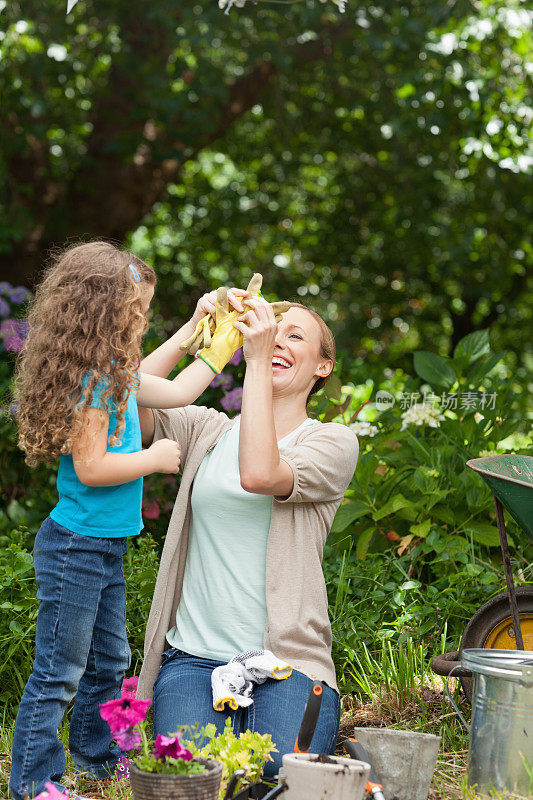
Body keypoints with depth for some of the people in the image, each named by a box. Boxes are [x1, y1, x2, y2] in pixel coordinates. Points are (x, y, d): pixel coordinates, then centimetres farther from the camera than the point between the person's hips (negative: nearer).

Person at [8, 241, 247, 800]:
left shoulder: (116, 373, 9)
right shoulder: (91, 381, -20)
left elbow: (178, 392, 23)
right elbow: (91, 467, -24)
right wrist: (155, 458, -12)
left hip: (105, 549, 10)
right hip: (75, 549, -10)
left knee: (108, 665, 20)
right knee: (58, 674, -1)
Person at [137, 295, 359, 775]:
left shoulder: (334, 442, 2)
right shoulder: (208, 430, 13)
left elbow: (260, 474, -18)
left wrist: (257, 362, -16)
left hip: (286, 659, -1)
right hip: (193, 656, 2)